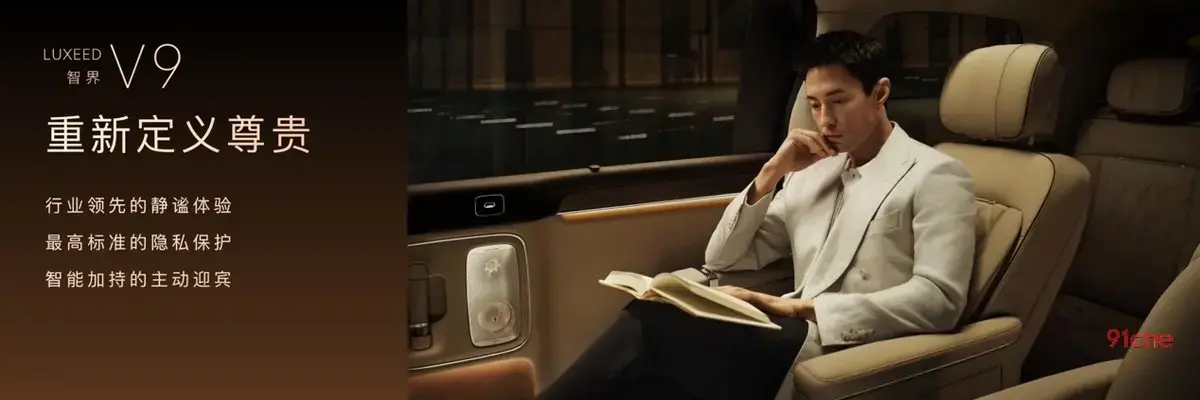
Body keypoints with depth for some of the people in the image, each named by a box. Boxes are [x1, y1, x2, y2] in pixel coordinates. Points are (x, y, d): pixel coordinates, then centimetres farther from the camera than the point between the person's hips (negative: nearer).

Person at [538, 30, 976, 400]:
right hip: (792, 338, 6)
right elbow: (722, 260, 17)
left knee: (661, 324, -27)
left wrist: (805, 309, -18)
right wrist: (770, 174, 4)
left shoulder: (935, 175, 2)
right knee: (654, 322, -25)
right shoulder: (813, 173, 19)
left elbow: (940, 299, -12)